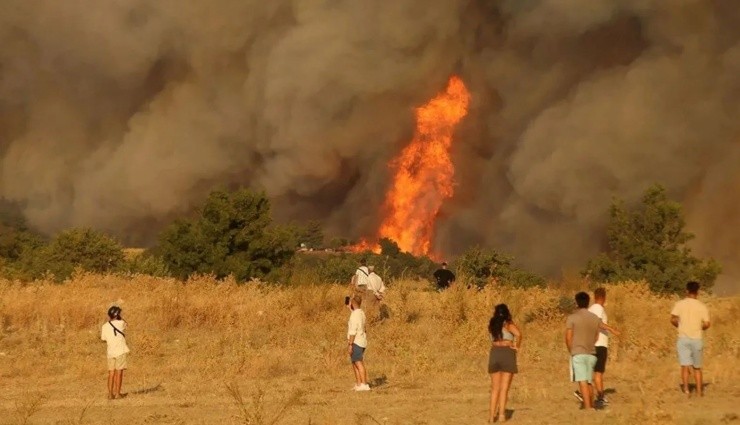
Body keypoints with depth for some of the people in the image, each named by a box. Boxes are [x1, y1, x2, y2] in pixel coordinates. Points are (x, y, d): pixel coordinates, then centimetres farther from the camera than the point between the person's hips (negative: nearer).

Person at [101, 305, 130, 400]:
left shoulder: (105, 326, 2)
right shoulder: (121, 323, -6)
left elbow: (103, 339, 12)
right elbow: (126, 325, 16)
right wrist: (120, 318, 12)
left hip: (111, 352, 3)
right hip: (121, 351, -3)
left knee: (111, 373, 7)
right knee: (119, 372, 1)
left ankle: (110, 394, 5)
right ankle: (117, 393, 1)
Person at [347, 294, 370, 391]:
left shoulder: (355, 314, -17)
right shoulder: (361, 313, 13)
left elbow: (353, 331, -21)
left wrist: (350, 344, -22)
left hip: (356, 342, -10)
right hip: (361, 342, 10)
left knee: (359, 364, -12)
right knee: (355, 364, 16)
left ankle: (364, 385, -18)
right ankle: (358, 385, 18)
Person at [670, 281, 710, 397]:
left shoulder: (680, 304, -2)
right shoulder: (702, 306, -1)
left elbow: (673, 319, -10)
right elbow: (707, 324, -6)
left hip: (683, 338, -1)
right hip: (697, 339, 1)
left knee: (685, 365, -4)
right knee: (697, 367, 13)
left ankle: (686, 389, -19)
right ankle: (699, 391, 15)